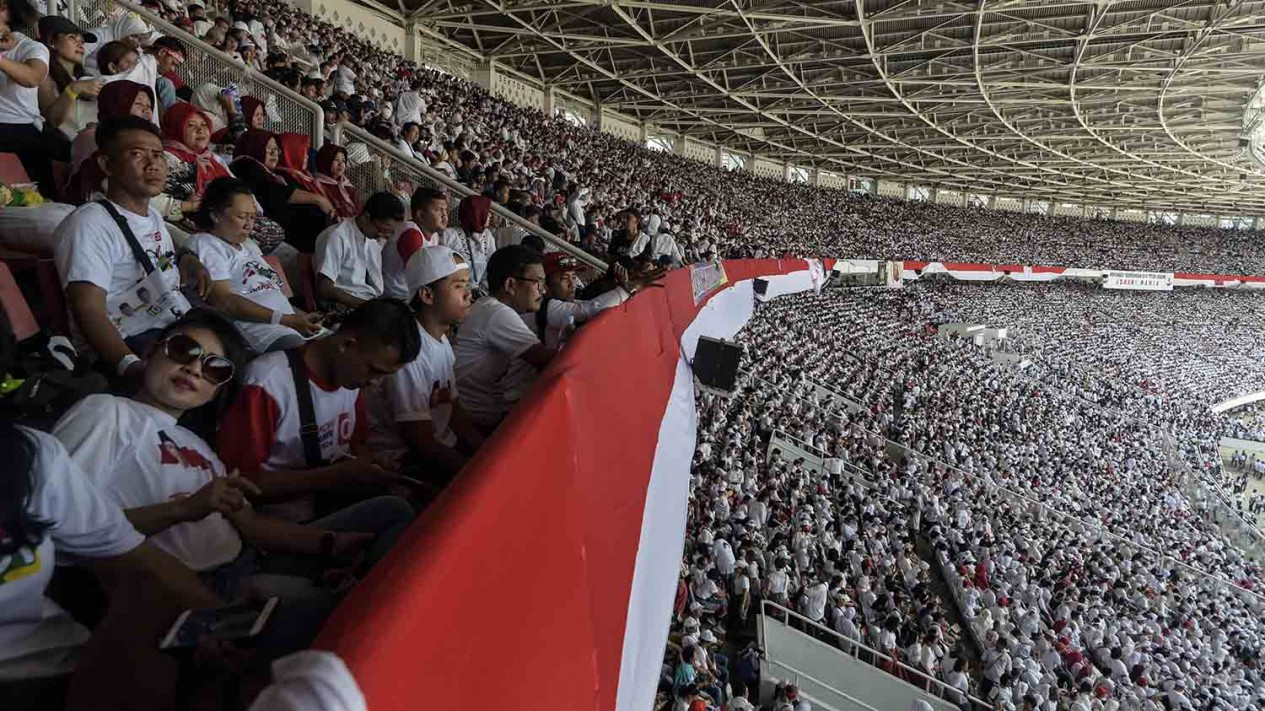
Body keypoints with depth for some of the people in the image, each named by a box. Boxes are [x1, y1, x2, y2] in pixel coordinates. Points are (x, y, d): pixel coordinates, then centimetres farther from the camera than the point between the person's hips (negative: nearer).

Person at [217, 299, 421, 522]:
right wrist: (336, 475, -21)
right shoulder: (267, 384, -19)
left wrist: (373, 463, -7)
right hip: (283, 523, -6)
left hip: (334, 504, 7)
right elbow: (241, 482, -16)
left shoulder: (351, 373, 1)